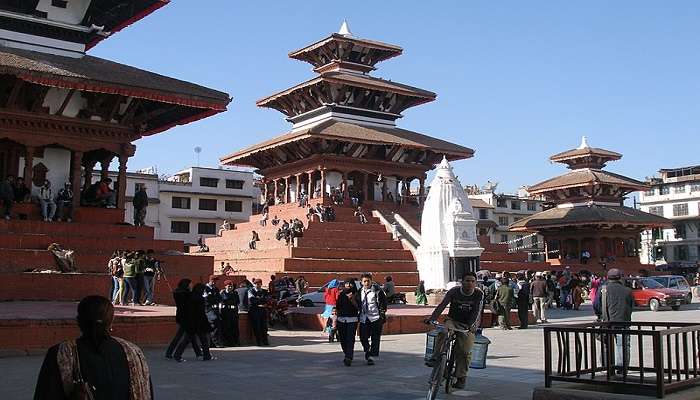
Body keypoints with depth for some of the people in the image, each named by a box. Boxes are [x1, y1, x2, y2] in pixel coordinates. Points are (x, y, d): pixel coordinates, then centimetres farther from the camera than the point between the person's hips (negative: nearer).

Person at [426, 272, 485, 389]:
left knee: (465, 351, -12)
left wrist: (470, 326, -35)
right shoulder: (454, 291, -9)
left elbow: (476, 312, -19)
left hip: (469, 325, -1)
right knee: (443, 331, -32)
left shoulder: (479, 294, -10)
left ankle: (461, 377, 3)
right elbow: (442, 305, -14)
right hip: (453, 321, 1)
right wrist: (432, 318, -26)